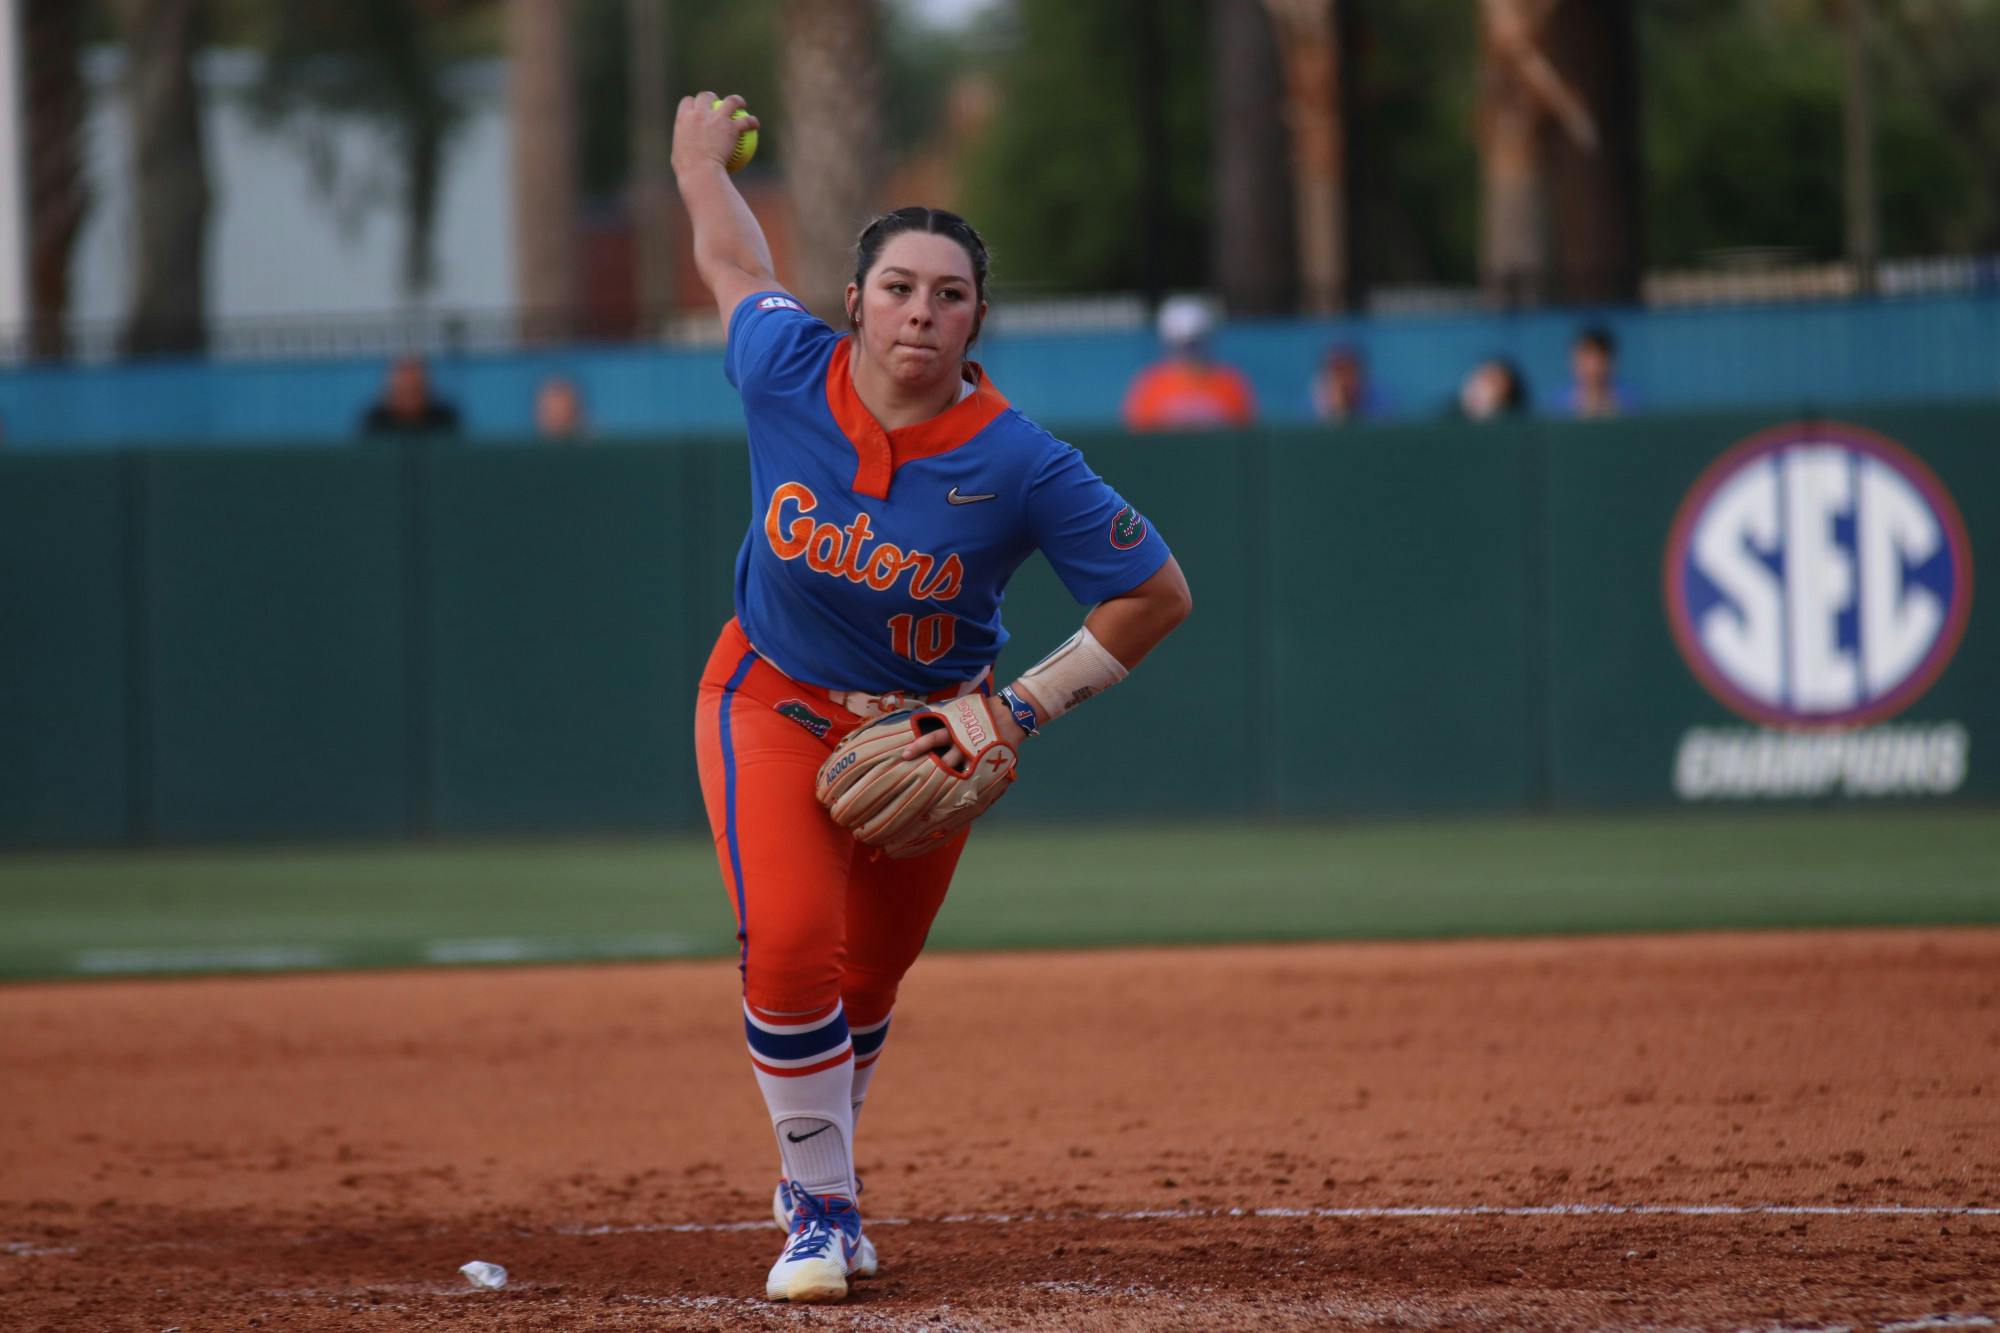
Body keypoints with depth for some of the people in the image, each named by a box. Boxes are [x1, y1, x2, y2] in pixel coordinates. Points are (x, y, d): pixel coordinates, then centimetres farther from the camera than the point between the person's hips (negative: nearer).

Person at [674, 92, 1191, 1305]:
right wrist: (701, 161, 24)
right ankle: (824, 1208, -3)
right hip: (777, 705, 0)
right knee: (790, 948, -19)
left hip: (927, 729, 0)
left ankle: (820, 1172, 37)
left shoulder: (1018, 465, -25)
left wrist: (1026, 709, -15)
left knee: (865, 983, 10)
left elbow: (1159, 593, -14)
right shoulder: (789, 374, -19)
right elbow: (736, 265, 5)